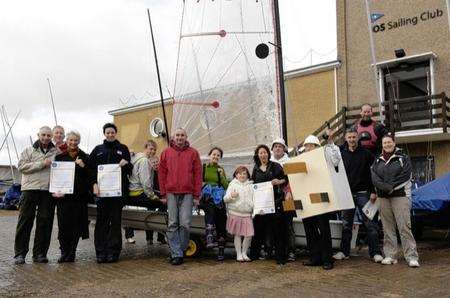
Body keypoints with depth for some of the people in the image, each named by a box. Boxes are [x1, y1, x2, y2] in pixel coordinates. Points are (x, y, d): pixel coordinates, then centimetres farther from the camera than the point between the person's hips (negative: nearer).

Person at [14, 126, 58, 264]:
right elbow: (21, 166, -3)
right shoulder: (29, 151, 11)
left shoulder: (56, 152, 15)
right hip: (30, 189, -2)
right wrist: (41, 164, -10)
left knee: (45, 222, 4)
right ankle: (19, 253, 8)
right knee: (25, 221, 0)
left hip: (48, 191, 2)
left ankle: (39, 253, 13)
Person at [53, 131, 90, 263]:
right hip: (63, 195, 0)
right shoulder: (59, 157, 9)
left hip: (79, 196, 0)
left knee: (76, 224, 0)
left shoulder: (84, 157, 9)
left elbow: (89, 176, 5)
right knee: (63, 224, -3)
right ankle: (64, 251, 8)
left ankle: (71, 252, 9)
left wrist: (83, 166, -12)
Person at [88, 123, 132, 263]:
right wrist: (94, 184, -7)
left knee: (116, 221, 1)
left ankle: (113, 251, 6)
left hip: (118, 190, 0)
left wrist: (126, 164, -10)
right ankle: (101, 252, 6)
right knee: (101, 221, 0)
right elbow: (91, 168, 8)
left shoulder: (123, 149, 12)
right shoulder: (98, 150, 14)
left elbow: (130, 170, 12)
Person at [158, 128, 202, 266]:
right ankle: (176, 254, 5)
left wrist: (197, 195, 0)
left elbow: (198, 174, 6)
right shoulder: (166, 153, 11)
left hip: (187, 193, -1)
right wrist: (163, 193, 4)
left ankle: (179, 250, 11)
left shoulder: (193, 153, 8)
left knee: (185, 224, -4)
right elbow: (161, 173, 10)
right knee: (172, 224, 0)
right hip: (171, 193, 1)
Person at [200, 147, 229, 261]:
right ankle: (210, 238, -44)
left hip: (218, 198, 3)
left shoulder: (221, 170, 19)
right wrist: (202, 184, -9)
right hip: (206, 197, -3)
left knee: (221, 223, -2)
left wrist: (222, 175, -2)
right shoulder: (203, 167, 12)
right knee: (210, 209, -35)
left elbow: (226, 186, 12)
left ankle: (221, 250, 6)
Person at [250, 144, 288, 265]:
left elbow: (286, 179, 4)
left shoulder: (275, 166, 6)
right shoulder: (256, 169, 15)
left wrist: (279, 181, -14)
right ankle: (254, 254, 20)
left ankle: (280, 256, 2)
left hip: (275, 200, -3)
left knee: (278, 229, -4)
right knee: (259, 228, 7)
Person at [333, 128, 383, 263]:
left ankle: (375, 252, 5)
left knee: (370, 223, -2)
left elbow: (374, 173, -2)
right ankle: (344, 251, 18)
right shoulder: (341, 154, 6)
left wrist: (373, 191, -8)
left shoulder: (366, 153, 0)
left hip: (363, 193, -2)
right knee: (346, 225, 9)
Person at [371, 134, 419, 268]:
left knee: (404, 226, -10)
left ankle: (411, 256, -7)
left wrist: (391, 187, -14)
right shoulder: (377, 161, 14)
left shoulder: (403, 158, 7)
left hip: (401, 196, -3)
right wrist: (387, 187, -14)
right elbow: (374, 178, 0)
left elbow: (405, 176, -6)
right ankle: (390, 255, 12)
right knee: (388, 228, 6)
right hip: (383, 198, 4)